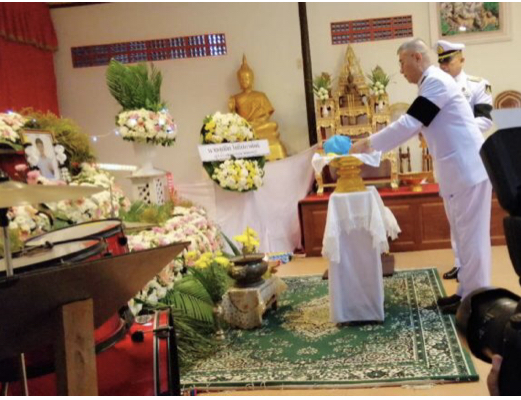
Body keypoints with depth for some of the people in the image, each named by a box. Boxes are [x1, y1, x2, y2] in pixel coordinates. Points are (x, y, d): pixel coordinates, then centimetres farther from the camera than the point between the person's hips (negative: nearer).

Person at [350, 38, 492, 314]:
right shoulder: (432, 83, 17)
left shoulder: (436, 82, -15)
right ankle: (468, 291, 22)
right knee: (464, 234, 14)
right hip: (459, 169, 10)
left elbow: (408, 125, -20)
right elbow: (414, 125, 19)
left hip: (467, 168, -10)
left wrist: (368, 143, -13)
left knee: (472, 235, -4)